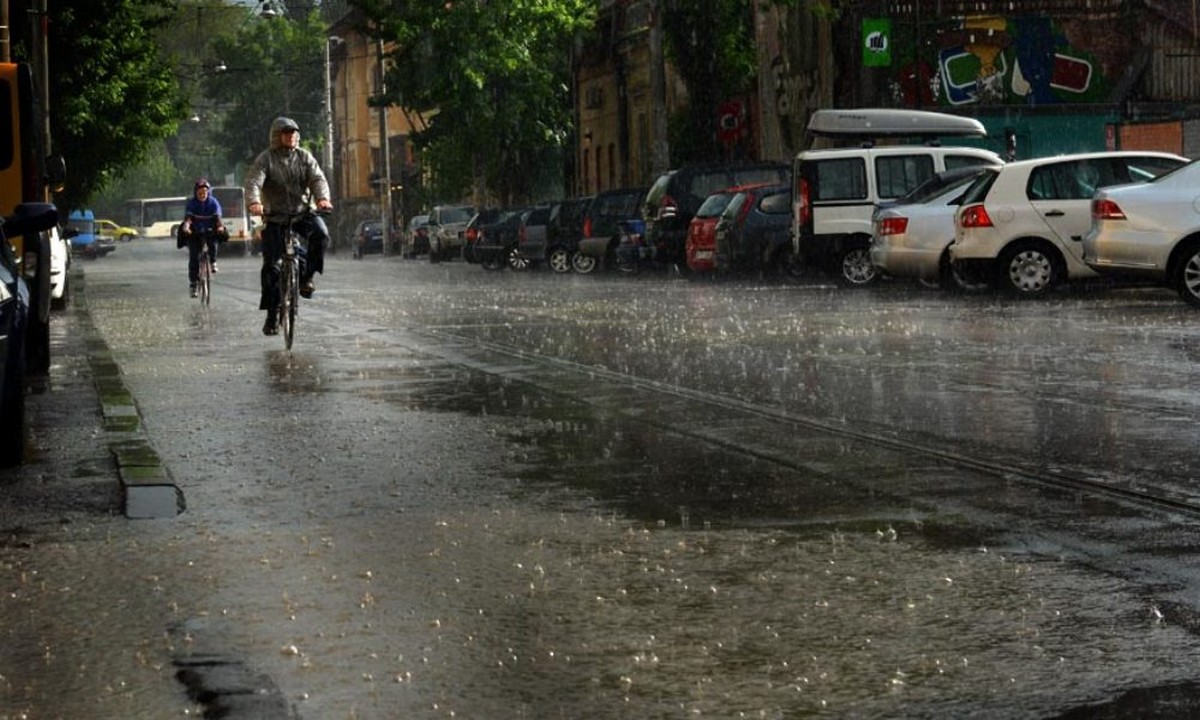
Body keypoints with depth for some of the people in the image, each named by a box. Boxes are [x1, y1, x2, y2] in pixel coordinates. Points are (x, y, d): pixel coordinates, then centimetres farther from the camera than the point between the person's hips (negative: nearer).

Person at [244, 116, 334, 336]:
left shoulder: (304, 157, 4)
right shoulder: (266, 158, -4)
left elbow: (317, 178, -9)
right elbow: (253, 182, -18)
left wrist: (322, 197, -32)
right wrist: (254, 202, -40)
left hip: (303, 212, 1)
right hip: (275, 217, -1)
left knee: (320, 234, -30)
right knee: (270, 265, -6)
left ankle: (306, 276, -11)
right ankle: (272, 314, 3)